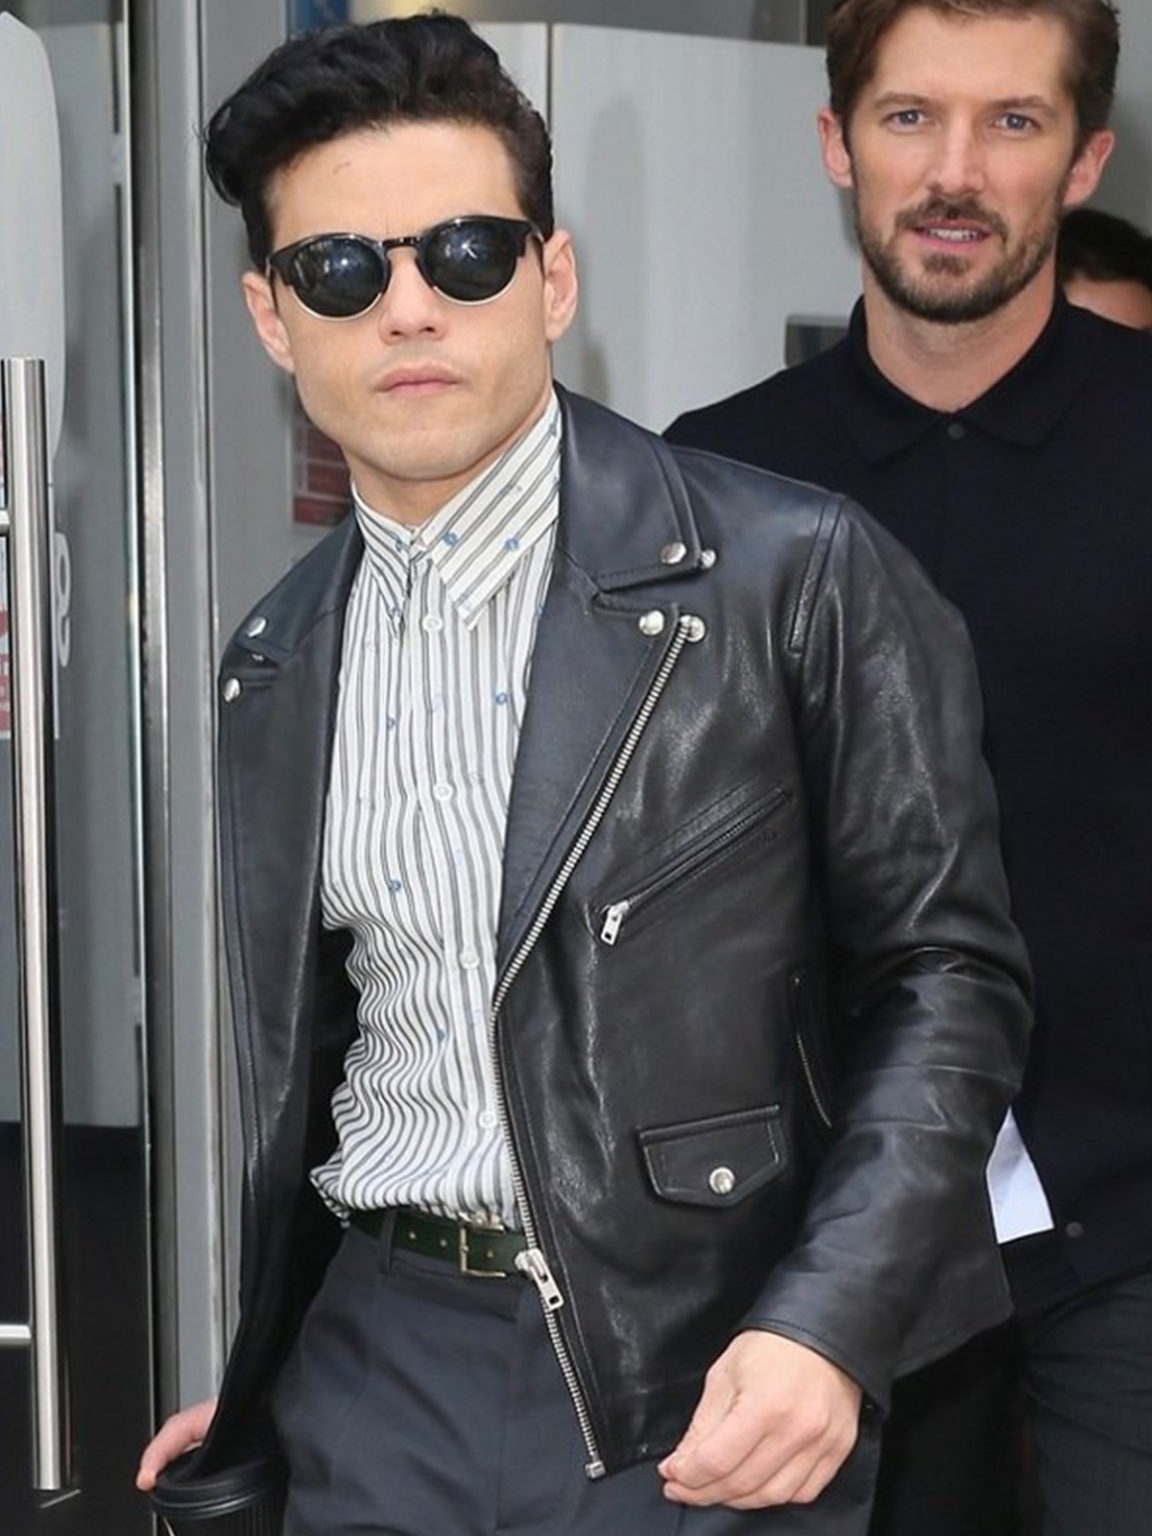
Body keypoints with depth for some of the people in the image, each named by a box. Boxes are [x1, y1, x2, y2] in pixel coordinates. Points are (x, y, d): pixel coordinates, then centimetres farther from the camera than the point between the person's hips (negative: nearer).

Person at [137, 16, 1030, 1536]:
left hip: (703, 1385, -4)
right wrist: (261, 1376, 18)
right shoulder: (277, 662, 7)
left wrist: (828, 1329, -19)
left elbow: (948, 977, -8)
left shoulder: (795, 576, -9)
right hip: (382, 1369, 4)